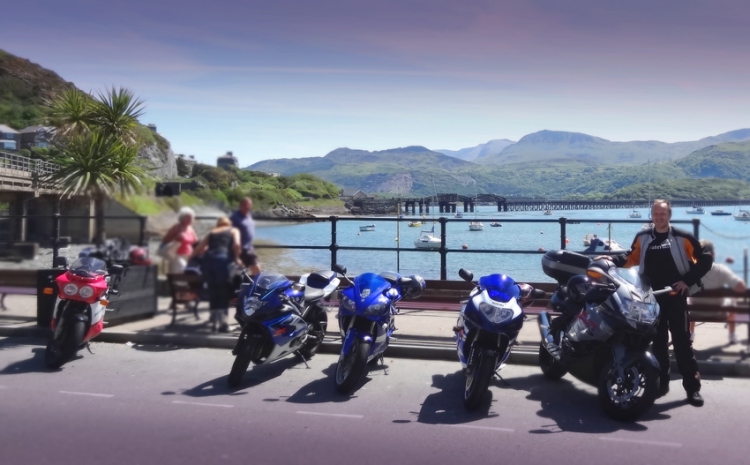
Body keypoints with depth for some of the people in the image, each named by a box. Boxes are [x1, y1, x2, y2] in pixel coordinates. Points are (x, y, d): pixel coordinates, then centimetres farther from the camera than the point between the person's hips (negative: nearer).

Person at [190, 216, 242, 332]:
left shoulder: (211, 233, 30)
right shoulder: (233, 230, 22)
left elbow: (196, 251, 23)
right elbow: (236, 245, -1)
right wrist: (237, 258, 12)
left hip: (207, 261, 4)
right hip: (222, 260, -3)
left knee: (213, 292, 17)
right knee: (225, 293, 6)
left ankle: (214, 322, 20)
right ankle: (223, 323, 1)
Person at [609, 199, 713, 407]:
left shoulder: (683, 238, -5)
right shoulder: (642, 238, 5)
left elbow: (705, 259, 0)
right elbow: (631, 259, 14)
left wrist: (689, 280, -7)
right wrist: (612, 260, -2)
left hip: (675, 296, -3)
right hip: (652, 298, 3)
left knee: (682, 341, -2)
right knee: (658, 341, 11)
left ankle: (692, 386, 6)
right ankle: (662, 382, 22)